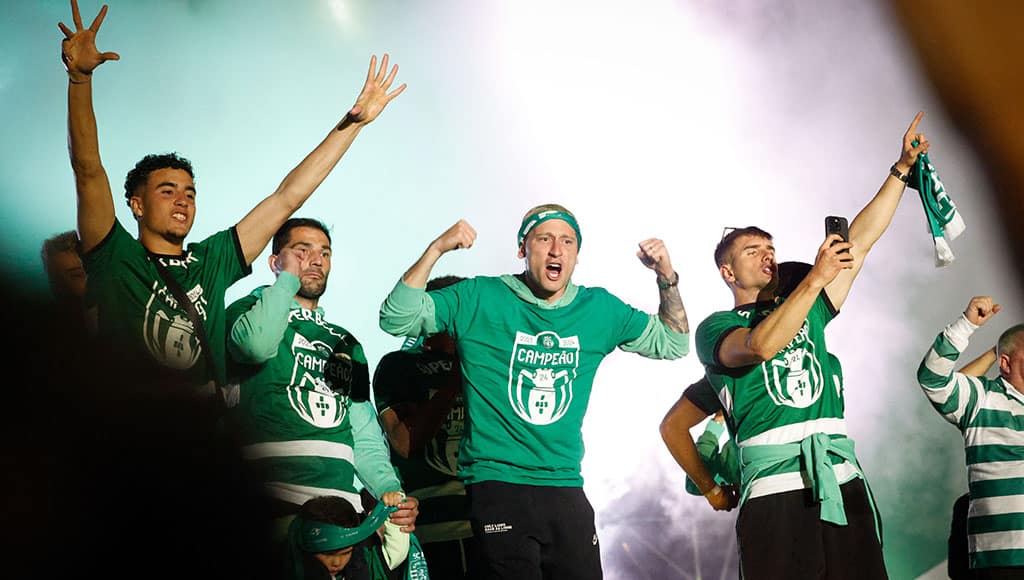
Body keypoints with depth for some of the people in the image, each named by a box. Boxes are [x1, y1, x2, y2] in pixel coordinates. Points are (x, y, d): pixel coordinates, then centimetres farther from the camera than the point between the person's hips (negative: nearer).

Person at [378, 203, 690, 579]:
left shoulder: (599, 309, 8)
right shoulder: (480, 299, -2)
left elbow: (672, 343, 17)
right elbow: (396, 319, -9)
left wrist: (667, 278, 2)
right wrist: (436, 249, -18)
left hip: (565, 487, 4)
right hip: (497, 484, -4)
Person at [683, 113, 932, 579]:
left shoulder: (806, 310, 23)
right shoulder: (715, 328, 8)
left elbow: (860, 243, 20)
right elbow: (761, 345, -15)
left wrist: (902, 168, 17)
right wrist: (815, 277, -15)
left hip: (842, 479, 5)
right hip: (774, 490, -4)